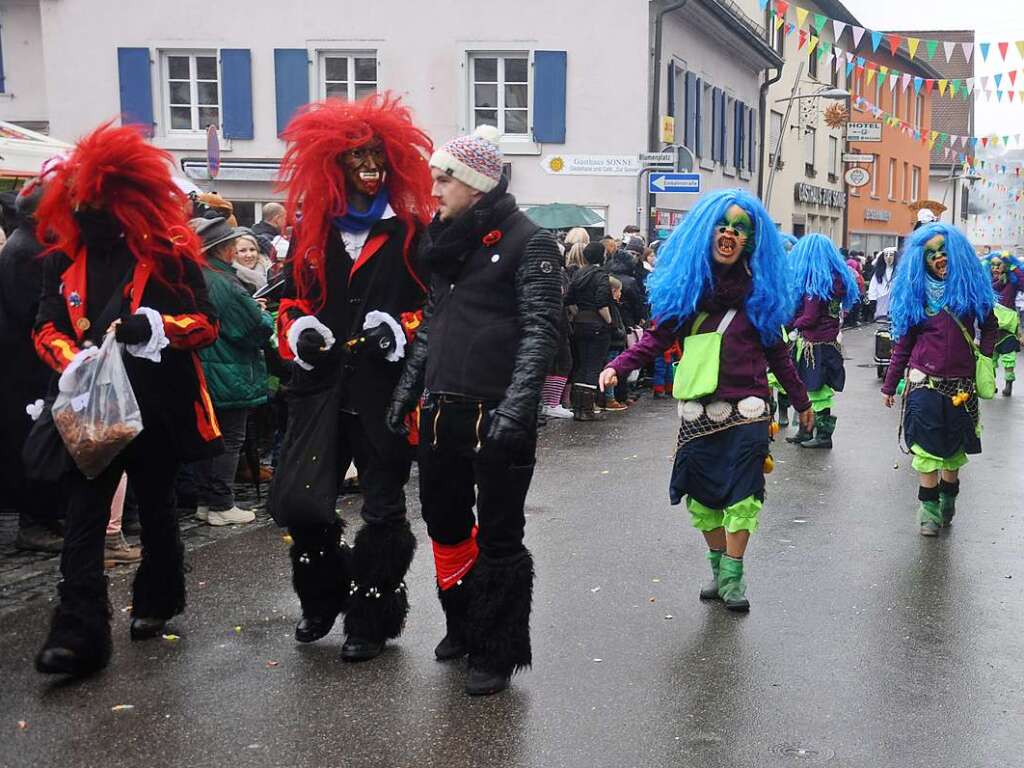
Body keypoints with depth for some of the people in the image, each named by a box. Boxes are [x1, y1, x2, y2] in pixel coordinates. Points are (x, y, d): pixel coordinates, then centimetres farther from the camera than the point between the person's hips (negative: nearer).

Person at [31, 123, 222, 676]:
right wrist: (73, 359, -15)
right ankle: (78, 633, -7)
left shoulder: (168, 253, -6)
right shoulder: (64, 258, 5)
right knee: (83, 516, -6)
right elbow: (46, 328, 7)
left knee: (156, 508, 14)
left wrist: (149, 327, -23)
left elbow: (206, 323, -5)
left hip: (158, 406, -2)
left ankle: (156, 601, 35)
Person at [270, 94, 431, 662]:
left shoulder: (411, 233, 3)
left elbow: (433, 306, 5)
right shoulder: (312, 230, 11)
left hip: (386, 389, -2)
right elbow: (292, 302, 18)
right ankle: (325, 595, 22)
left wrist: (400, 331, -12)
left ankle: (370, 618, 22)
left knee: (382, 509, 5)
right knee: (294, 501, -5)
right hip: (322, 385, 3)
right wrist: (300, 333, -2)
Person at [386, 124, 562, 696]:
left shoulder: (528, 242, -8)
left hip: (497, 416, -7)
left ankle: (498, 651, 19)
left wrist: (516, 406, -26)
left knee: (499, 537, 4)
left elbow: (541, 331, -16)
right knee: (445, 522, 17)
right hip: (442, 411, 7)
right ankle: (464, 626, 38)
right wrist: (409, 389, 16)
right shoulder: (447, 241, 13)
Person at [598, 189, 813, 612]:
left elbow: (776, 351, 11)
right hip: (699, 409, 1)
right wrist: (618, 366, -15)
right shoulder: (686, 284, 3)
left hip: (746, 407, -1)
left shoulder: (759, 288, 3)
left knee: (741, 491, -2)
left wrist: (801, 400, 17)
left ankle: (732, 576, 10)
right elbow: (658, 337, 0)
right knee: (702, 490, 8)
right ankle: (718, 566, 25)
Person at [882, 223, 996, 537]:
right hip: (924, 381, -1)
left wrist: (985, 358, -2)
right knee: (927, 444, -4)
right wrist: (889, 385, 6)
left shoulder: (972, 285, 2)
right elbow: (903, 343, 5)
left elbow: (990, 326, 14)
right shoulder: (915, 291, 2)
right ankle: (929, 505, 5)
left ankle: (948, 497, 28)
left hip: (961, 383, 1)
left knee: (955, 446, 10)